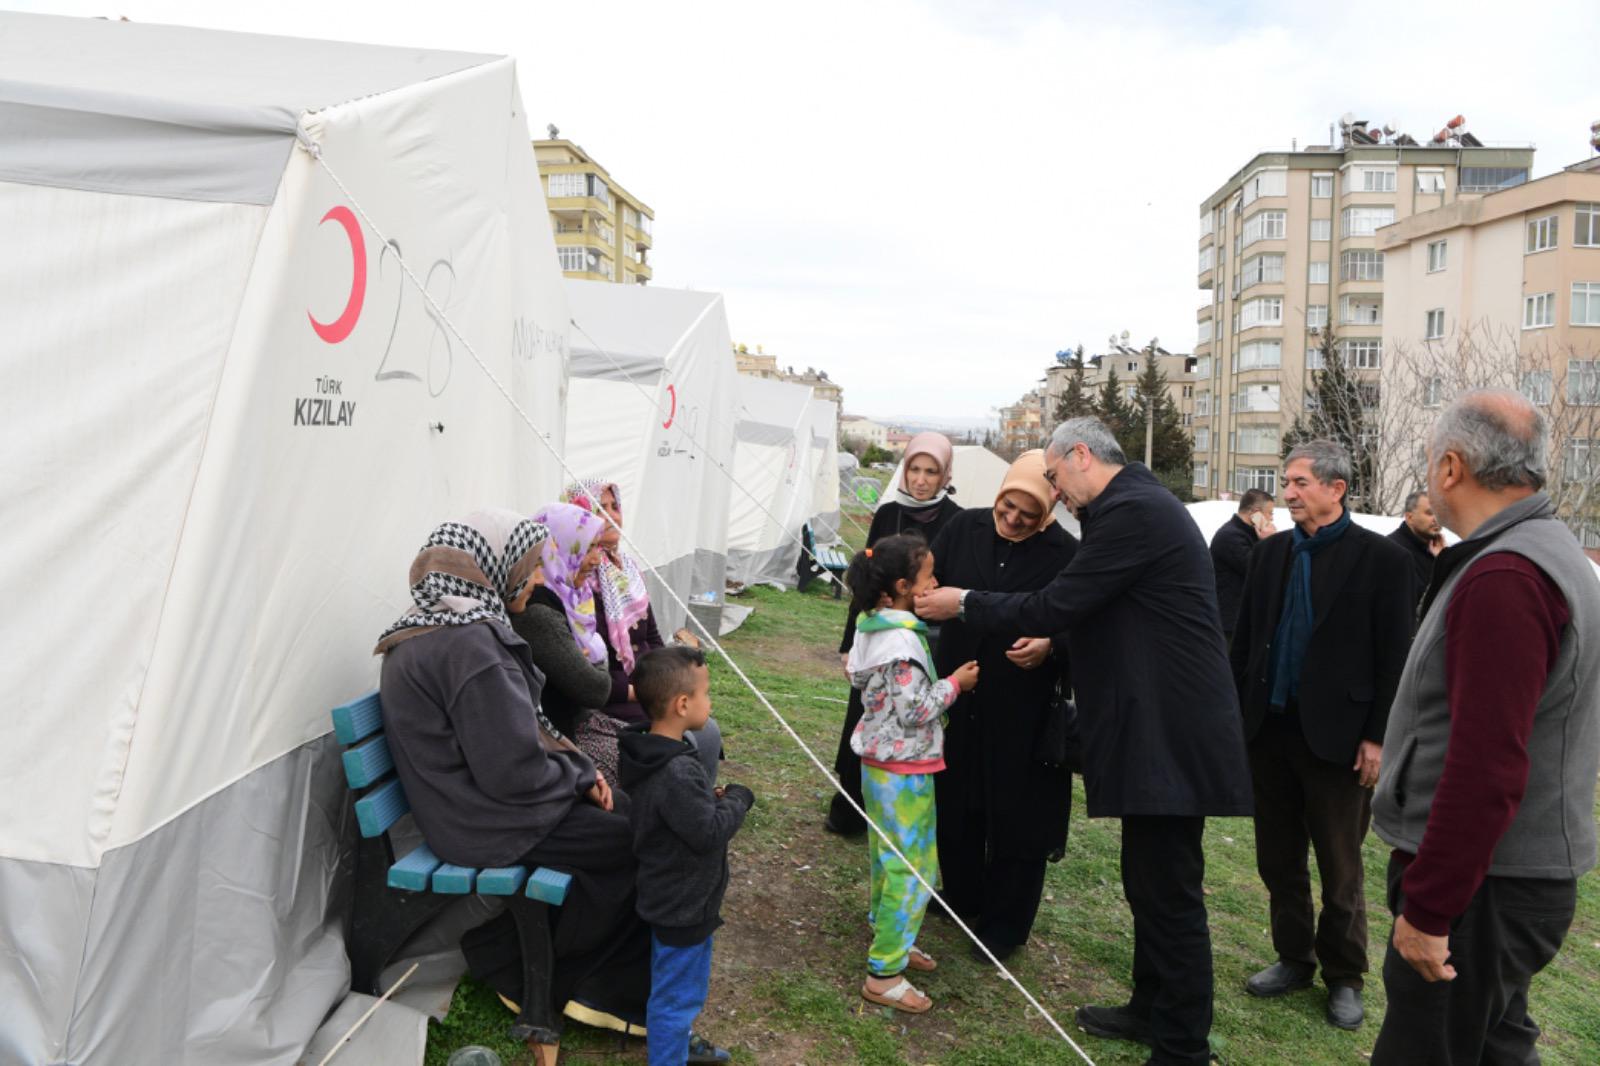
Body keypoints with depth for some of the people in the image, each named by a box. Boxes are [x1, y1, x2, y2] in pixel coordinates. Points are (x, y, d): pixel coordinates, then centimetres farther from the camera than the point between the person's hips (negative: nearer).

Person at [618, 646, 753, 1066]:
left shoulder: (655, 752, -2)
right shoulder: (676, 773, -34)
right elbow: (709, 833, -28)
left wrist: (714, 799, -3)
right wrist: (737, 799, -13)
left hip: (673, 898, 10)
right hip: (684, 905, -10)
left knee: (680, 988, 31)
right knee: (677, 995, 9)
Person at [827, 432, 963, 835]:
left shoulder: (957, 522, -8)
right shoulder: (887, 514, 4)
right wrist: (850, 643, 10)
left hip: (931, 643, -4)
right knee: (864, 725, 11)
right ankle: (850, 813, 28)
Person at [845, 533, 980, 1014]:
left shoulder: (871, 627, 5)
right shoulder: (902, 640, -24)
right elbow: (914, 710, -24)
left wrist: (945, 682, 11)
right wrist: (955, 683, -10)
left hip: (877, 761, 10)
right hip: (904, 768, -10)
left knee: (887, 857, 22)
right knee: (913, 868, -1)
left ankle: (888, 939, 37)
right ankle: (883, 974, 6)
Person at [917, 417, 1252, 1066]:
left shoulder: (1133, 512, -18)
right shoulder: (1139, 503, 15)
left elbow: (1056, 605, -18)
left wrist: (965, 604, -7)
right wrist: (1053, 642, 15)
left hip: (1170, 734, -11)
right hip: (1160, 726, 11)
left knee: (1170, 894, 1)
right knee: (1148, 882, 20)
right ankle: (1152, 1011, 36)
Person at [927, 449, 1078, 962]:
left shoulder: (1066, 554, -12)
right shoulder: (963, 528, -2)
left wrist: (1050, 647, -26)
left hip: (1024, 713, -4)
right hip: (958, 701, 4)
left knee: (1016, 821, 8)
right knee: (954, 805, 20)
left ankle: (1003, 926, 27)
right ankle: (961, 896, 43)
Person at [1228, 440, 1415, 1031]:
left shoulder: (1381, 559, -8)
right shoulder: (1271, 552, 5)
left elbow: (1394, 659, -7)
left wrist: (1378, 737, -10)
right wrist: (1235, 713, 5)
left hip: (1335, 736, -4)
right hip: (1269, 729, 5)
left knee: (1340, 869, 10)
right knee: (1278, 859, 15)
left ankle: (1344, 978, 27)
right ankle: (1294, 959, 31)